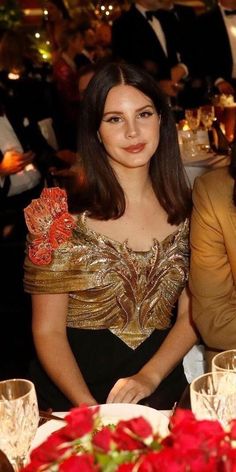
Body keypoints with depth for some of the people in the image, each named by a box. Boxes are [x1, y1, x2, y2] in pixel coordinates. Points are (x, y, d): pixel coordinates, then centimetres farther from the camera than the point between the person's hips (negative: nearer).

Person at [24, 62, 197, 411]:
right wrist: (91, 409, -18)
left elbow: (189, 316, 7)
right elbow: (47, 331, -4)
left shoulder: (183, 212, 6)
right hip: (73, 394, -2)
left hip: (159, 388, 2)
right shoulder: (63, 213, -5)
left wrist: (148, 378, -11)